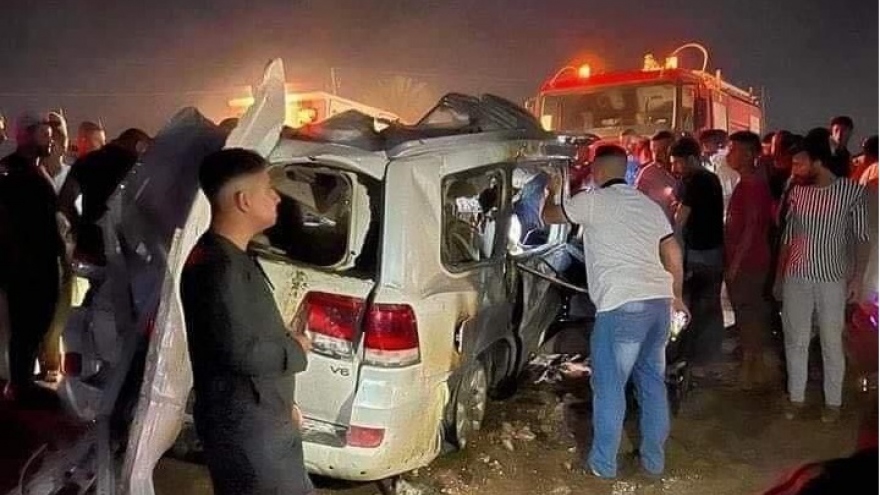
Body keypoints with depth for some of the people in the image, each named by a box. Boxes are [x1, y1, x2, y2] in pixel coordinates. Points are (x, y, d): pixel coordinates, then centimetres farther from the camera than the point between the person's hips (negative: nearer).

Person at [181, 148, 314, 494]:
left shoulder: (229, 257, 10)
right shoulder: (220, 267, -23)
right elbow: (243, 353, -28)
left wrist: (281, 401, 20)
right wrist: (296, 348, -10)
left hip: (254, 417, 10)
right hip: (244, 426, -10)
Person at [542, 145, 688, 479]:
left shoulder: (593, 201, -1)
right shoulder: (649, 204, 18)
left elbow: (549, 216, 13)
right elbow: (674, 254, 17)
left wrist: (552, 193, 34)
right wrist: (677, 295, 29)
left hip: (621, 306, -7)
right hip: (659, 302, 7)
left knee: (609, 386, 4)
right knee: (653, 382, 17)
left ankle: (603, 462, 14)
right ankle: (654, 458, 27)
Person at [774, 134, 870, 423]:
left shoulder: (852, 191, -6)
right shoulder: (797, 191, 4)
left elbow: (861, 238, -3)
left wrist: (858, 278, -10)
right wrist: (778, 278, 11)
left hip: (832, 279, -3)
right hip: (795, 278, 3)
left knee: (832, 343, 6)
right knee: (795, 340, 9)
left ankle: (833, 402, 20)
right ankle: (796, 397, 22)